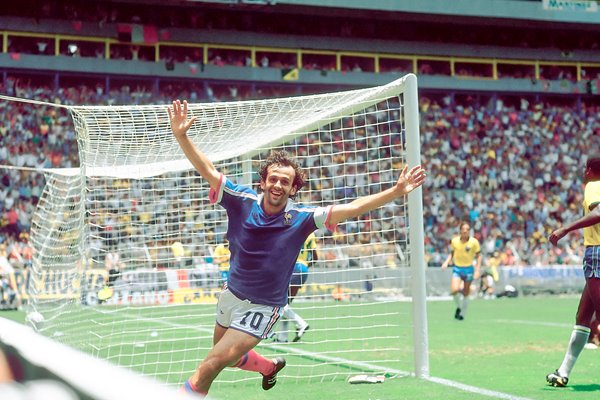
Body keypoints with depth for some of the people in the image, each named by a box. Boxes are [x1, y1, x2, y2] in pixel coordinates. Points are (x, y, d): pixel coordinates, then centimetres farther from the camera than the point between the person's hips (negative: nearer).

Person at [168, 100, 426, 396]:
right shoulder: (242, 202, -13)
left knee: (209, 368, -12)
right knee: (227, 356, 27)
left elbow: (353, 208, -20)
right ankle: (271, 367, 55)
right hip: (231, 295, 4)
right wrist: (181, 135, -32)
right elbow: (207, 170, -18)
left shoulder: (301, 218, -16)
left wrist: (396, 191, -29)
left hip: (261, 309, -4)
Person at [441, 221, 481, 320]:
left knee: (466, 293, 8)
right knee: (454, 290, -21)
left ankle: (462, 313, 26)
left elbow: (478, 256, -2)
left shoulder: (474, 242, -9)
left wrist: (477, 270, -8)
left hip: (468, 269, -1)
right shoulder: (454, 241, -3)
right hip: (457, 268, 1)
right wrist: (447, 262, -4)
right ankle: (458, 307, 8)